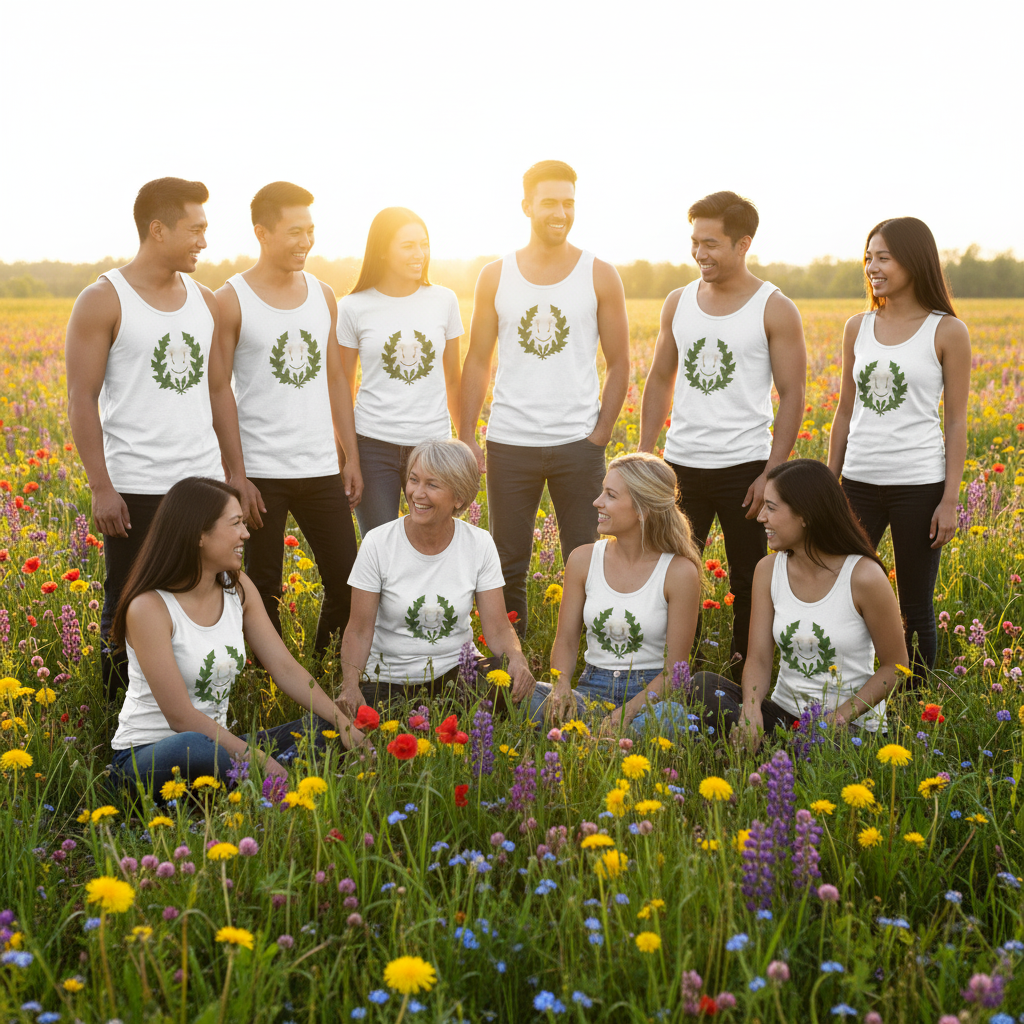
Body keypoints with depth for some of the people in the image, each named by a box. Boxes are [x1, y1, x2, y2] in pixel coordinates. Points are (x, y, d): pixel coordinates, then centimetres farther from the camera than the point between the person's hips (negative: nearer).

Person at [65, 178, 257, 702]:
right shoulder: (102, 300, -6)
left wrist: (238, 472, 12)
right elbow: (82, 400, -8)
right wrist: (101, 487, -13)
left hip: (205, 483, 5)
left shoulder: (204, 300, 11)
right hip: (135, 490, -5)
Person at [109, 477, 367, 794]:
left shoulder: (238, 587, 3)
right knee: (194, 748, -40)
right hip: (146, 755, -7)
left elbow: (285, 667, 1)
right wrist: (258, 759, -25)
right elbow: (180, 716, -21)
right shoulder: (149, 607, -18)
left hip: (215, 742, 7)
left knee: (324, 729, -9)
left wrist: (343, 723, -12)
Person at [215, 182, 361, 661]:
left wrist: (352, 457, 10)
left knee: (346, 580, 6)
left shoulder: (324, 295, 9)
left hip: (321, 468, 4)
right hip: (260, 472, -4)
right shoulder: (231, 301, -5)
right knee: (264, 589, 5)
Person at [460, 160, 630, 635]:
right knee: (507, 563, 9)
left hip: (578, 443, -1)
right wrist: (466, 436, -1)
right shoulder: (495, 276, 3)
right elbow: (478, 361, 6)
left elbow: (619, 364, 4)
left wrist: (600, 436, -4)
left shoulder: (600, 276, 0)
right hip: (509, 441, 1)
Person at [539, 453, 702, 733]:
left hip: (649, 691, -3)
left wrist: (631, 708, -23)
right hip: (593, 687, 3)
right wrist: (562, 686, -15)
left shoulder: (679, 572, -9)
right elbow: (566, 639, 7)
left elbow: (675, 666, -7)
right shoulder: (583, 560, 2)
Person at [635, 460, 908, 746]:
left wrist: (836, 718, -16)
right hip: (783, 715, 5)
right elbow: (759, 658, -1)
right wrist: (751, 706, -24)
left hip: (852, 727, -4)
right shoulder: (769, 569, 2)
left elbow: (895, 667, -4)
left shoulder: (864, 576, -12)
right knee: (704, 685, -23)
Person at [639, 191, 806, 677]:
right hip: (681, 464, 4)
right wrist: (644, 455, 8)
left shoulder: (775, 310, -4)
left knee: (748, 582, 5)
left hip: (743, 467, -3)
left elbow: (791, 395, -5)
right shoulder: (679, 302, 8)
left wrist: (772, 473, -12)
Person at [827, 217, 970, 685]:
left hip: (919, 485, -4)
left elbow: (957, 422, -2)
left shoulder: (948, 331, -3)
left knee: (915, 608, 5)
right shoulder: (858, 328, 9)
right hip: (861, 482, 4)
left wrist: (950, 500, -7)